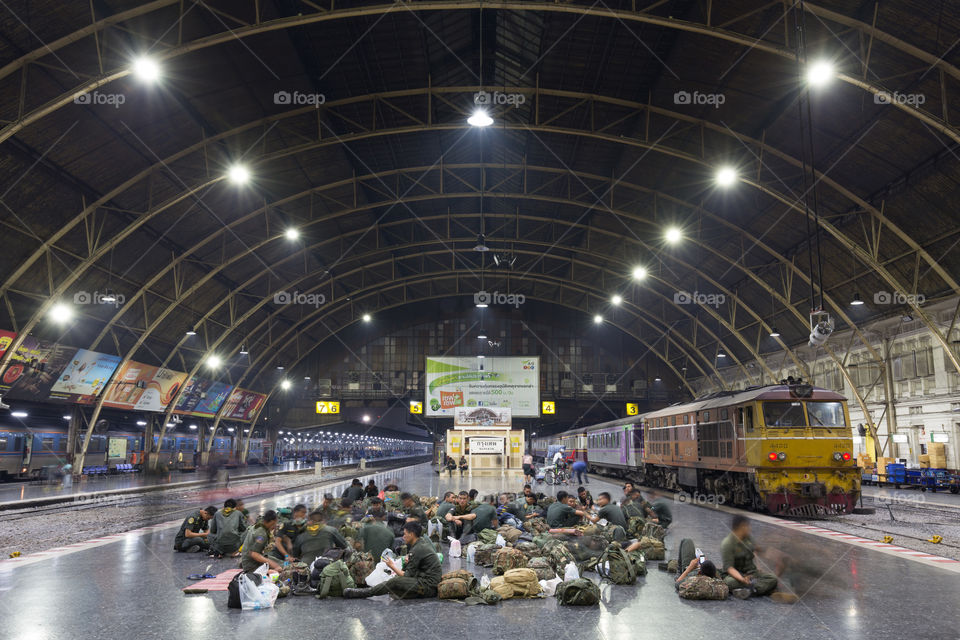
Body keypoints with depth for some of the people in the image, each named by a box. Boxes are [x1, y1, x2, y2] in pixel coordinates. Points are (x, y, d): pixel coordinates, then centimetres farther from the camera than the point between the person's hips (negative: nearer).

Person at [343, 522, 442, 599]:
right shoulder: (424, 541, 11)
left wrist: (393, 566, 0)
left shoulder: (417, 550, -18)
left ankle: (366, 592, -11)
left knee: (395, 581, -20)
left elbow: (407, 576, -13)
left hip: (429, 586, -11)